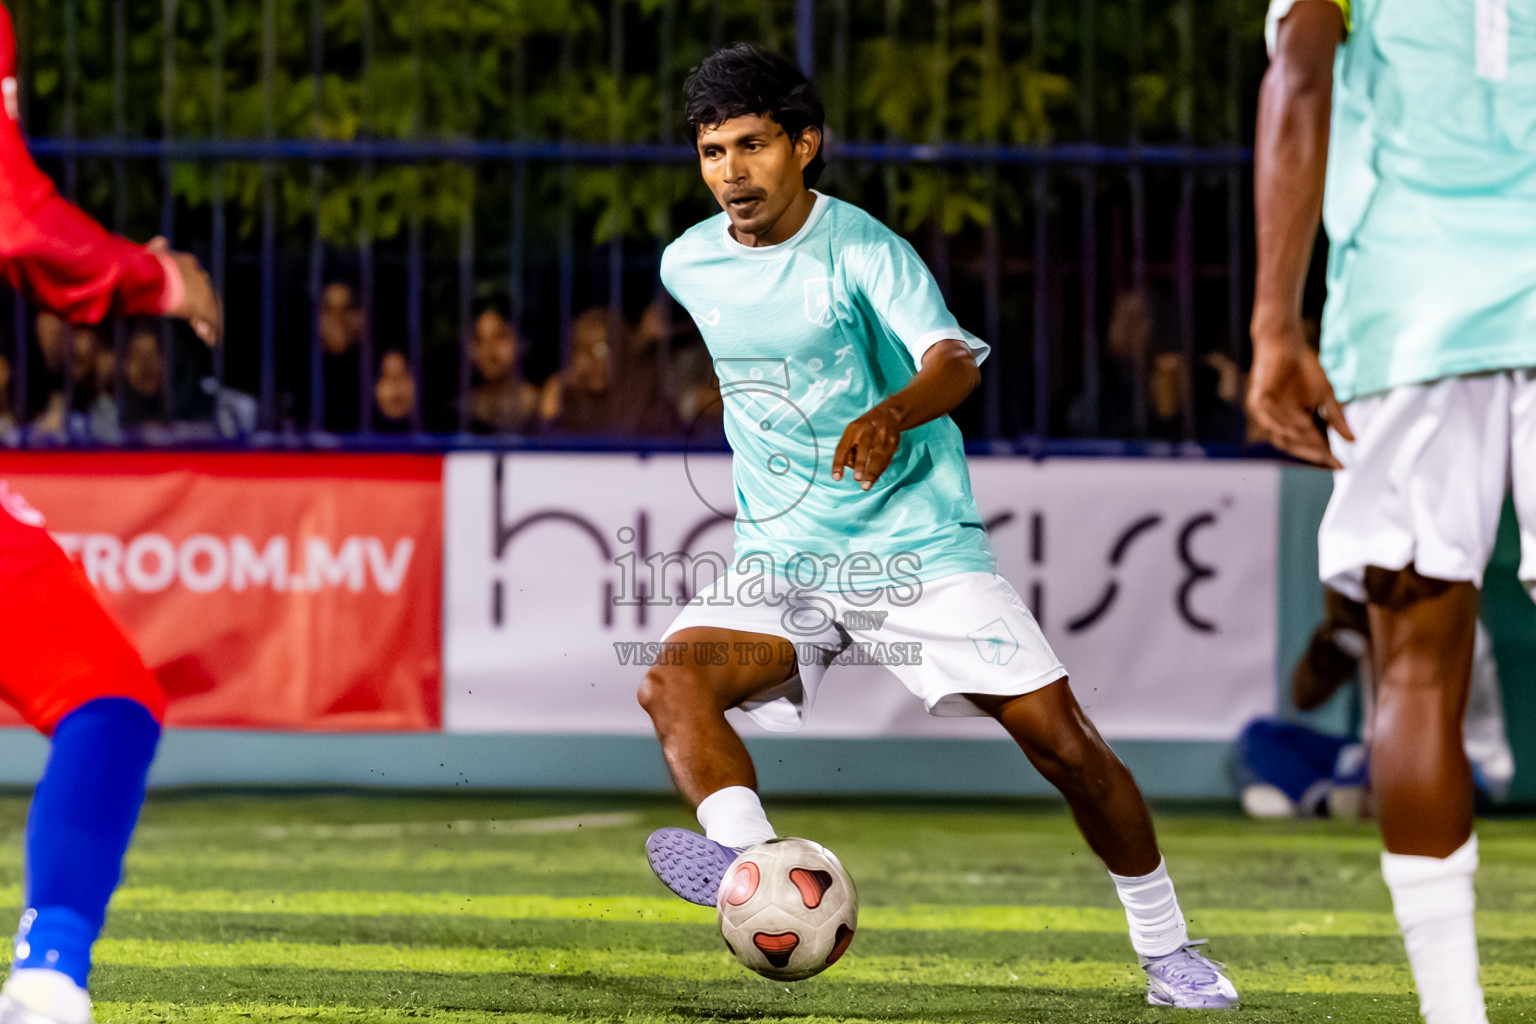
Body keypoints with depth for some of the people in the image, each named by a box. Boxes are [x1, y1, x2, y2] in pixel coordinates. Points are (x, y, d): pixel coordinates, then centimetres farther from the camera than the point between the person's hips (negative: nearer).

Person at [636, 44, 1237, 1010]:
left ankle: (1167, 950, 11)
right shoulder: (688, 265, 4)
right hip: (780, 560, 4)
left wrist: (891, 415, -51)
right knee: (673, 683, -26)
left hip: (920, 547, -4)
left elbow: (954, 361, -31)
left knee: (1062, 740, -7)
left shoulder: (861, 248, -12)